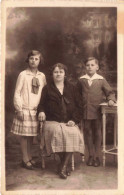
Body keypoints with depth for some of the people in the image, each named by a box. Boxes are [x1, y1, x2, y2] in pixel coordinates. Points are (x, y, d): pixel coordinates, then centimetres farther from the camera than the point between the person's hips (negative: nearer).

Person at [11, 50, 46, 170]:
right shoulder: (23, 75, -3)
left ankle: (29, 157, 23)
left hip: (36, 110, 4)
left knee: (31, 134, 10)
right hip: (25, 109, -4)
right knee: (24, 135, 1)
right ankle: (25, 159, 13)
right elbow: (17, 93, -4)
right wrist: (19, 109, -9)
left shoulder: (42, 76, 8)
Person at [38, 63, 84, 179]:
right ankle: (64, 163, -18)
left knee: (74, 133, -31)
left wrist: (74, 120, -2)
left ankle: (64, 166, -23)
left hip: (69, 122, 1)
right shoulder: (47, 89, 14)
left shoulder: (71, 88, 17)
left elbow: (79, 106, 13)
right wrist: (41, 111, -11)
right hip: (53, 122, -1)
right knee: (57, 132, -34)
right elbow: (42, 104, 13)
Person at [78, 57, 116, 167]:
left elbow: (110, 92, 3)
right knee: (88, 132, 8)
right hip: (86, 111, 2)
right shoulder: (81, 80, 5)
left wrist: (111, 99, -16)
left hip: (97, 110, -2)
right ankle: (91, 155, 22)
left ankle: (97, 156, 19)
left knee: (97, 133, 7)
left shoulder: (101, 80, 0)